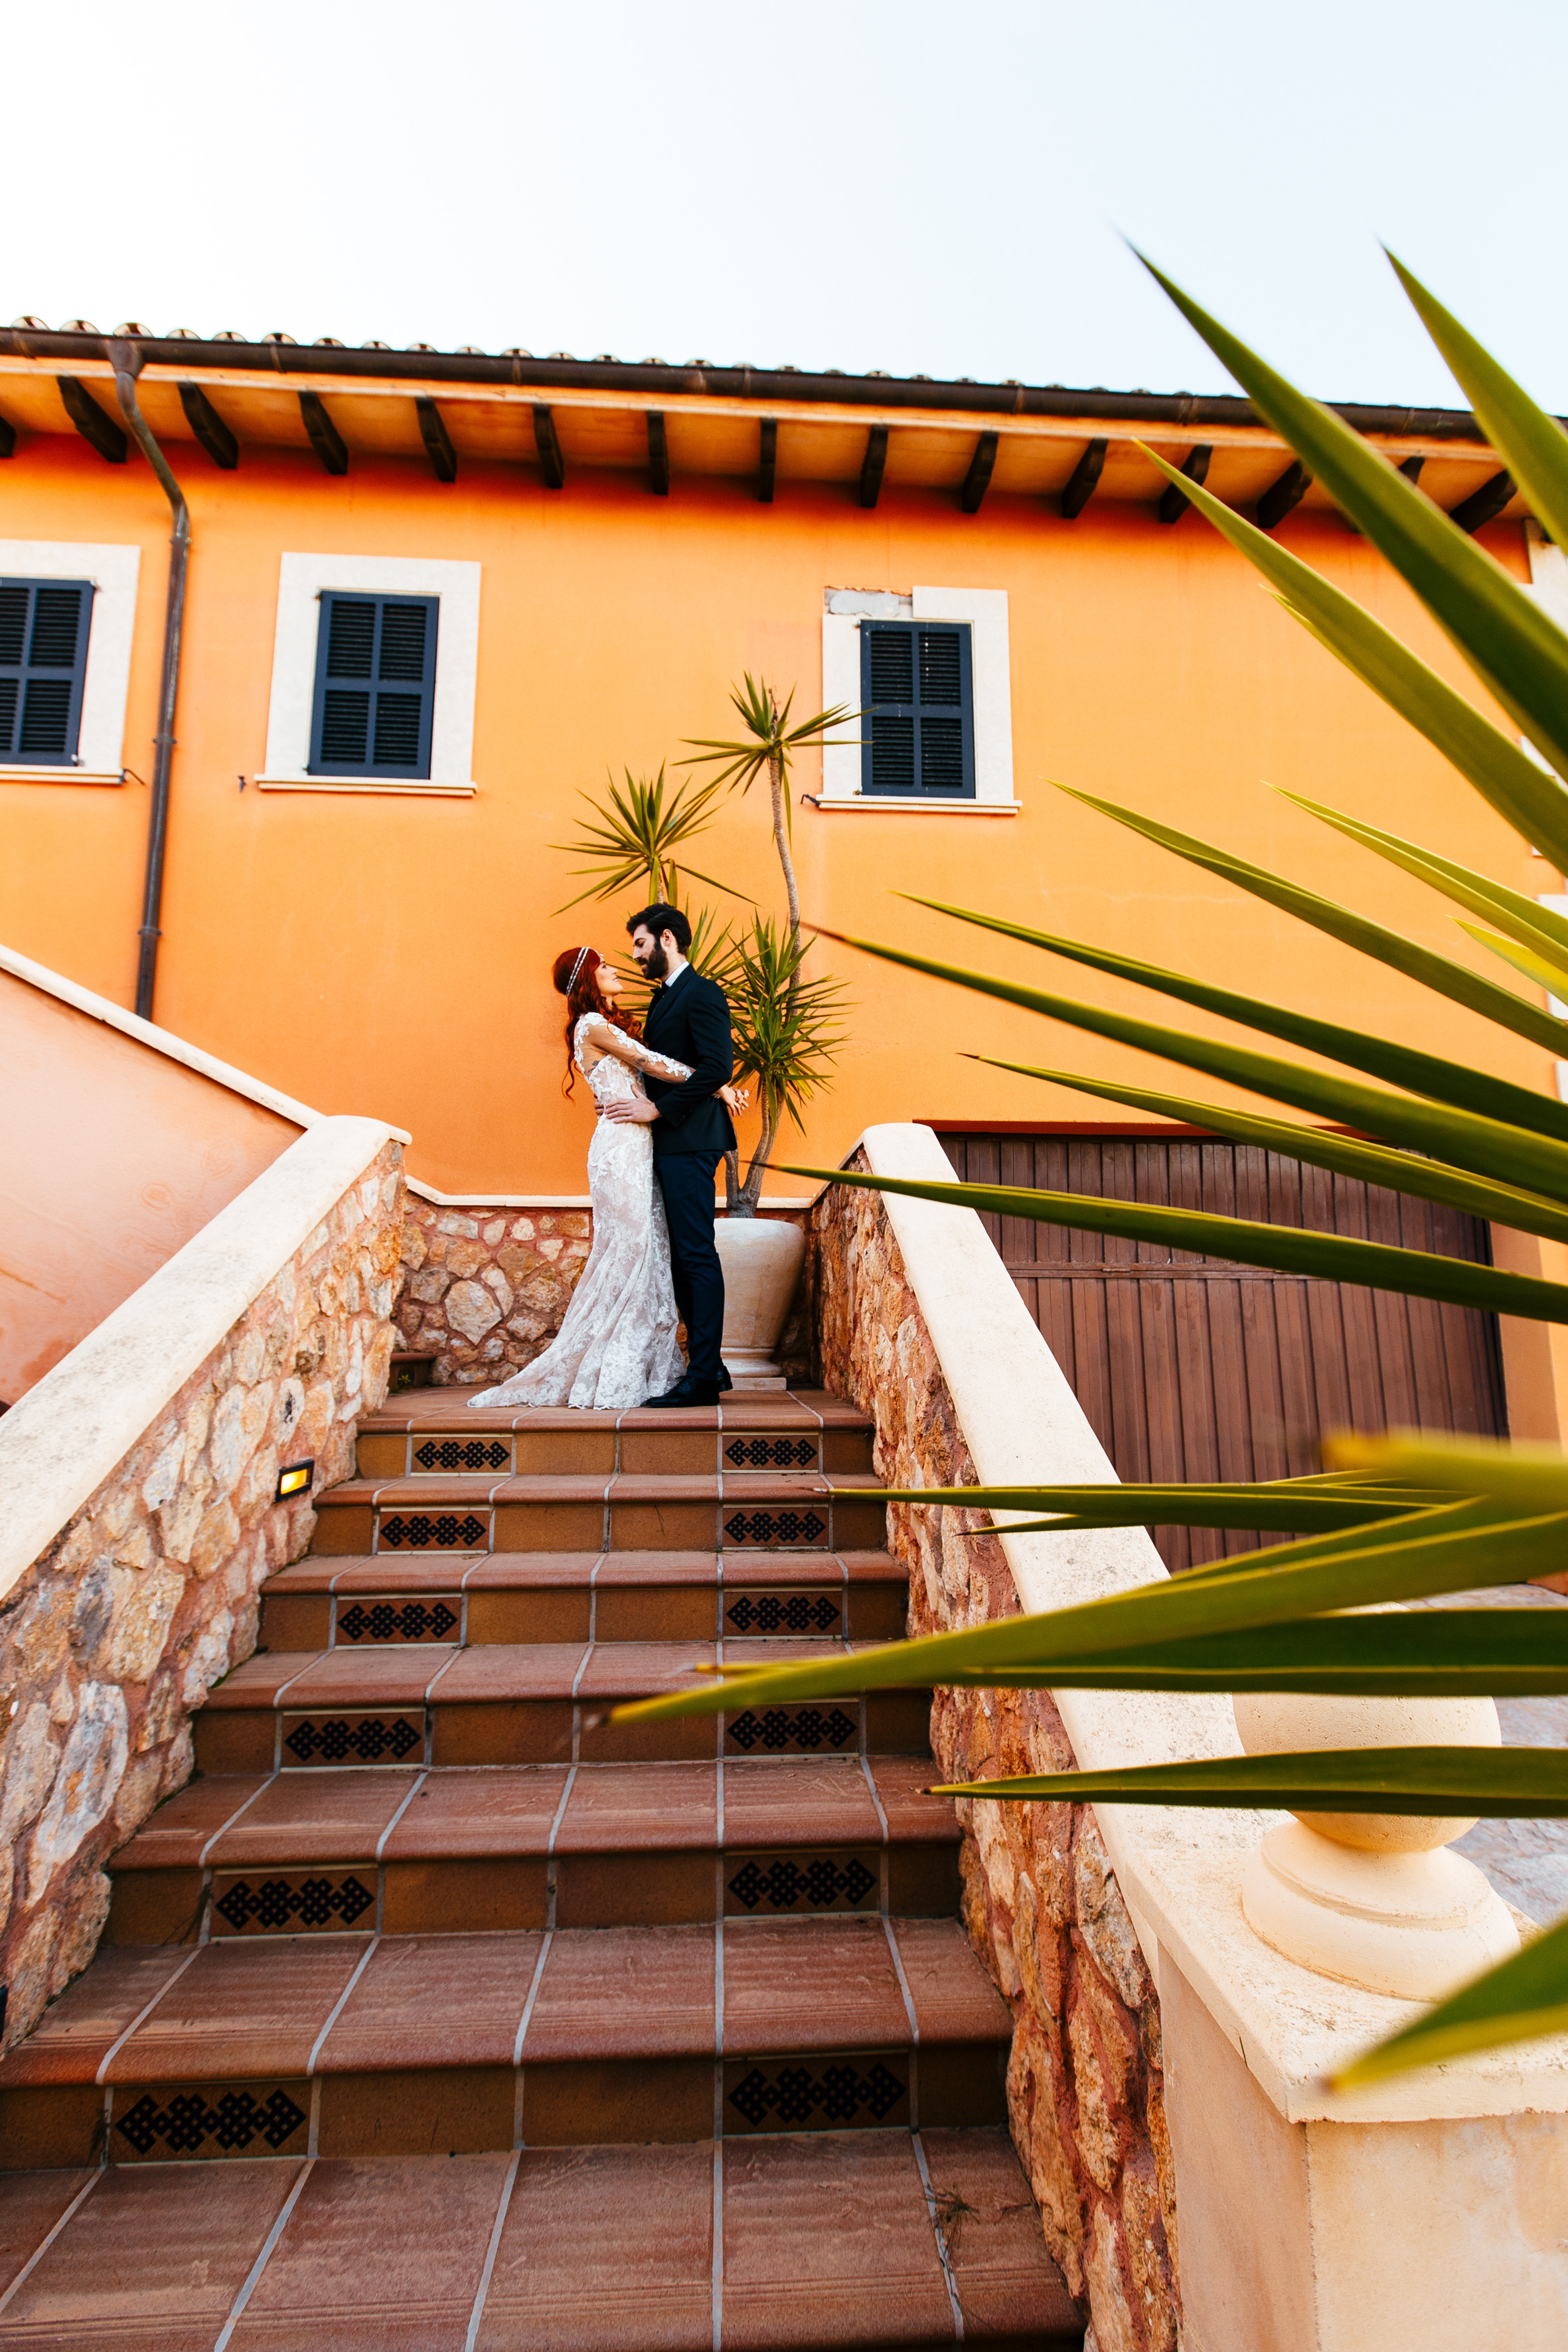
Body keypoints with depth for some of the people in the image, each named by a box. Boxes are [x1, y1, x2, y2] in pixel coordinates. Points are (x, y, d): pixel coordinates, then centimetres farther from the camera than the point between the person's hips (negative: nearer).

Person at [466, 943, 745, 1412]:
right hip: (620, 1147, -9)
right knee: (630, 1249, -8)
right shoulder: (592, 1025, -6)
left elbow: (649, 1069, 16)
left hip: (636, 1146, 9)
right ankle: (613, 1378, 0)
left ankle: (650, 1370, 12)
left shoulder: (609, 1026, 23)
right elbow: (656, 1064, -12)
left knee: (649, 1250, 7)